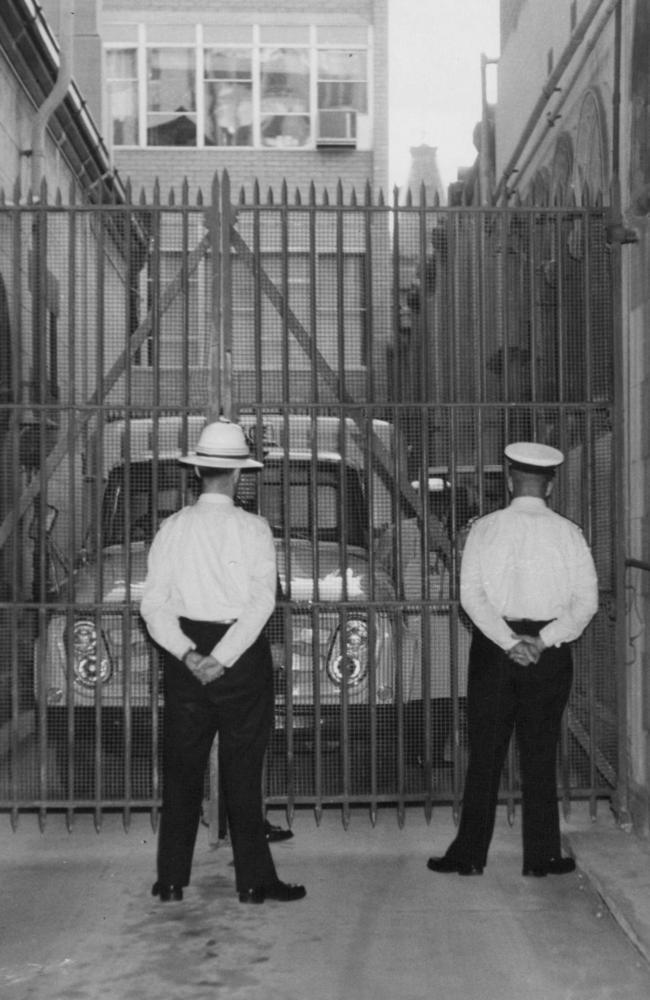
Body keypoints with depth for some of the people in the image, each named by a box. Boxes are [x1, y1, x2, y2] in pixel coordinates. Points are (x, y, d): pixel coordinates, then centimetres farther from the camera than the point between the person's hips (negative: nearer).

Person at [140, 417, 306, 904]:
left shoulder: (173, 527, 0)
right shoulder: (253, 528, -7)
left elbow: (154, 603, -6)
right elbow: (262, 601, -15)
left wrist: (188, 654, -11)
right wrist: (223, 658, -17)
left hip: (186, 654, 2)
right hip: (243, 656, -2)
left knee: (181, 767, 11)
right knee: (243, 768, 5)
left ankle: (171, 878, 16)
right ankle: (254, 879, 10)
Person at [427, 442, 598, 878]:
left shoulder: (485, 528, -2)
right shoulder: (567, 532, 0)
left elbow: (472, 595, -10)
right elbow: (587, 601, -6)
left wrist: (508, 641, -13)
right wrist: (543, 640, -12)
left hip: (493, 645, 0)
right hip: (549, 652, 0)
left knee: (485, 753, 6)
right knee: (540, 756, 8)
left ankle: (470, 854, 11)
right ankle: (542, 856, 13)